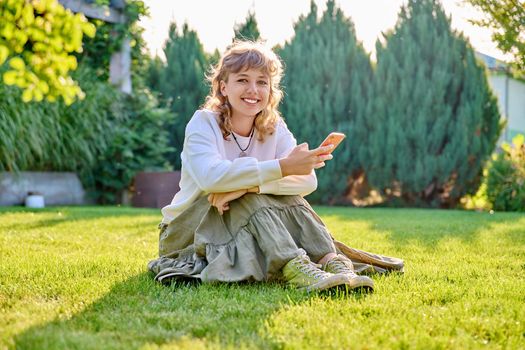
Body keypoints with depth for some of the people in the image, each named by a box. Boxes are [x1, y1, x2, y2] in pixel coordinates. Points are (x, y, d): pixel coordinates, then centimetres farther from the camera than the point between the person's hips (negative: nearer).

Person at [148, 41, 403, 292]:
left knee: (288, 195, -21)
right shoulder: (202, 124, -13)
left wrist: (246, 184, -33)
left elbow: (308, 180, -18)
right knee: (247, 199, -31)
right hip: (188, 231, -4)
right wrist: (284, 167, -39)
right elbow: (210, 177, -35)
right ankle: (295, 269, -47)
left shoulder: (275, 129, 0)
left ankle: (332, 261, -34)